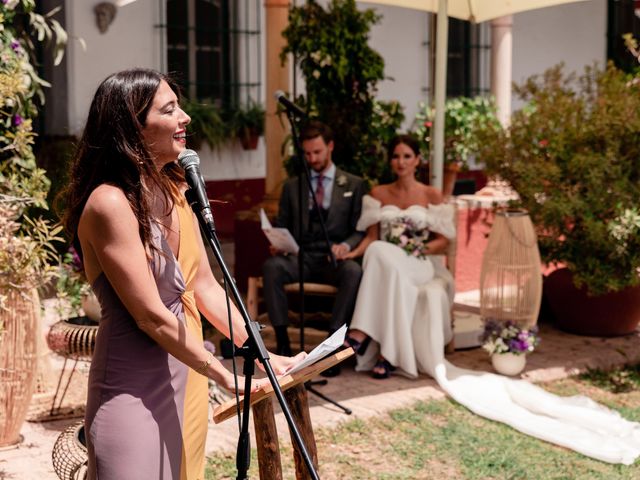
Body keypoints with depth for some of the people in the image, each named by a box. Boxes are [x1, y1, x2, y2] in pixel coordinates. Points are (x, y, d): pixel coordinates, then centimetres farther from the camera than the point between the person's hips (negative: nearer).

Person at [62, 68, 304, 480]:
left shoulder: (173, 192, 7)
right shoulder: (111, 203, -19)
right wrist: (226, 377, -15)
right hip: (135, 388, -8)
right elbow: (151, 317, -20)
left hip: (186, 376, 8)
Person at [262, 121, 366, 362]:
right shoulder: (292, 186, 19)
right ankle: (282, 341, -28)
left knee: (354, 272, -36)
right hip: (300, 257, 2)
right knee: (271, 266, -31)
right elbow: (282, 225, 19)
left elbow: (360, 230, 7)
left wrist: (346, 246, -15)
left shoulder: (354, 184, 12)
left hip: (335, 260, -2)